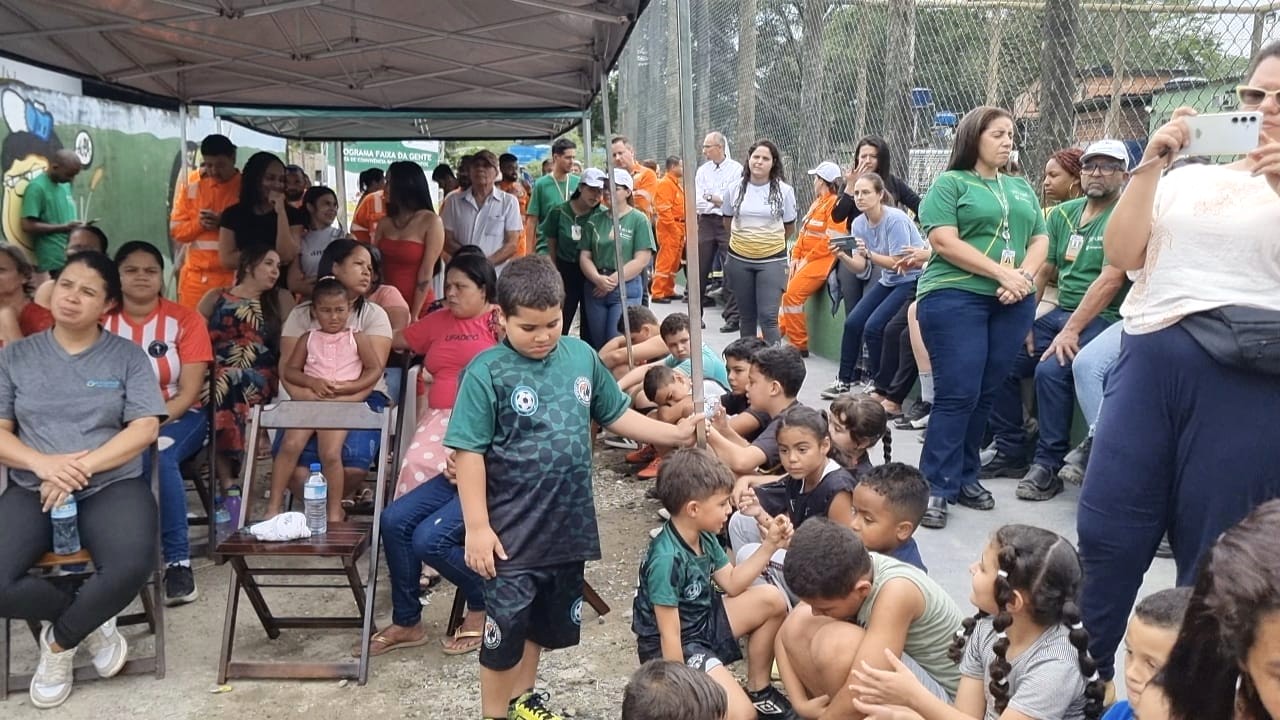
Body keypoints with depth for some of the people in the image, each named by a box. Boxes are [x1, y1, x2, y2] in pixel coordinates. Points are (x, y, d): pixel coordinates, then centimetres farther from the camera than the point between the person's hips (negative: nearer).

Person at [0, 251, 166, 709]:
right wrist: (43, 463, -16)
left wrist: (81, 467, -15)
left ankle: (60, 640, -1)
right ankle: (90, 621, 4)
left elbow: (145, 428, -4)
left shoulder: (128, 356, 5)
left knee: (131, 567, -32)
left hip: (113, 485, -1)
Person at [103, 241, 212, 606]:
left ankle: (178, 560, -26)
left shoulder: (185, 319, -2)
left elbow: (190, 391, -8)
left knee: (156, 456, -35)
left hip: (178, 418, -2)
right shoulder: (103, 322, 4)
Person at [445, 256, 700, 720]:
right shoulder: (487, 373, -16)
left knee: (544, 623, 23)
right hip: (512, 532, -5)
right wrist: (477, 527, -17)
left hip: (568, 524, 6)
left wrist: (676, 434, 4)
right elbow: (469, 453, -15)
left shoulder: (581, 356, -1)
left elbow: (616, 416, 11)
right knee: (503, 633, 6)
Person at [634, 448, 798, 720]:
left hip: (704, 620, 9)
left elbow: (733, 583, 10)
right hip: (674, 648, -9)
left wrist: (769, 546, 1)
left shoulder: (704, 536, -2)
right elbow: (670, 636, -26)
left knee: (771, 599, 2)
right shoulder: (667, 559, -30)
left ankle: (758, 688, 15)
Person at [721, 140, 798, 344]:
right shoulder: (735, 189, 0)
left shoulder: (784, 191, -5)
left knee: (768, 316, -11)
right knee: (746, 316, 13)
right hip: (739, 260, 3)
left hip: (772, 261, -3)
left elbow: (789, 227, 6)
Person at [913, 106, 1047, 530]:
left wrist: (1025, 276, -6)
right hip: (955, 298, -5)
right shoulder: (950, 183, 1)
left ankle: (965, 477, 18)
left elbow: (1040, 241, 15)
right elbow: (945, 242, -10)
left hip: (1012, 304, 6)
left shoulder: (1022, 188, 20)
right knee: (957, 395, -9)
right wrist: (1002, 273, -14)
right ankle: (936, 488, -3)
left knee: (985, 395, 7)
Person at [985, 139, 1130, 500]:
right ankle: (1011, 453, 8)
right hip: (1057, 313, 7)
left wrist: (1071, 331, -22)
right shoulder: (1062, 214, 12)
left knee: (1051, 370, -29)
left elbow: (1110, 281, -17)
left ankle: (1048, 467, -15)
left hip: (1100, 319, -7)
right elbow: (1041, 271, 11)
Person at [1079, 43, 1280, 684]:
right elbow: (1121, 255, 5)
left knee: (1215, 556, 7)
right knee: (1106, 529, 6)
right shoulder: (1189, 177, 13)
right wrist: (1149, 166, -2)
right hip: (1148, 361, 3)